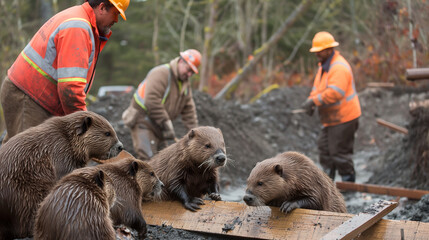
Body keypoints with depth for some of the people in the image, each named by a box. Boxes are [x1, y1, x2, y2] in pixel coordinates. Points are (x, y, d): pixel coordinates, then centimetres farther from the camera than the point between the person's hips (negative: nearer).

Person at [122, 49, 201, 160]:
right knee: (147, 159, -18)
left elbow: (189, 110, 11)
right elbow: (152, 101, -30)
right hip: (143, 122, -9)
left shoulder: (185, 83, 10)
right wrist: (167, 125, -27)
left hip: (158, 127, 9)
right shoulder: (161, 73, -19)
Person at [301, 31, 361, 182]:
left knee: (339, 151, -3)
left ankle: (349, 182, 13)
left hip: (343, 118, -10)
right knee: (324, 147, 15)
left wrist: (314, 101, -28)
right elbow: (318, 88, 13)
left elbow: (335, 93, -32)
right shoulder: (324, 65, 12)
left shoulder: (339, 68, -22)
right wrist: (310, 102, -6)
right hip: (332, 118, 11)